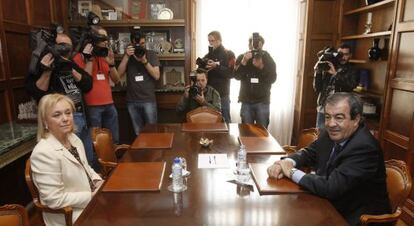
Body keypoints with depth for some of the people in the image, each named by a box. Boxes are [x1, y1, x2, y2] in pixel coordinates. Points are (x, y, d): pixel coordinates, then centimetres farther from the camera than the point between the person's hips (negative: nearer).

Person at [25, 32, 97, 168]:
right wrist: (47, 71, -24)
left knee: (90, 160, 18)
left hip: (81, 116, 7)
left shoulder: (70, 64, 13)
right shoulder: (40, 66, -5)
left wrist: (71, 69, -10)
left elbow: (88, 85, 3)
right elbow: (37, 94, -16)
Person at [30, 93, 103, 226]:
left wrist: (98, 181, -3)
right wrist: (92, 196, -19)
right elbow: (55, 200, -23)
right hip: (68, 215, -7)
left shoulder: (73, 138, 1)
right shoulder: (44, 152, -24)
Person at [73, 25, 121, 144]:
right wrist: (89, 59, -15)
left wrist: (111, 64, -5)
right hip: (92, 106, -6)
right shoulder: (80, 57, -4)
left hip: (109, 104, 6)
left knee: (114, 140, 12)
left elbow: (116, 80, 11)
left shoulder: (104, 56, 15)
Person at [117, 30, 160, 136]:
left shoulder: (151, 54, 3)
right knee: (138, 133, 9)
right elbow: (119, 74, -2)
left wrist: (145, 61, -18)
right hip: (132, 101, 2)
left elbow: (156, 76, -7)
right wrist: (127, 56, -12)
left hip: (148, 100, -2)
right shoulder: (128, 55, 10)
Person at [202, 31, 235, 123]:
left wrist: (217, 66, -23)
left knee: (225, 120, 4)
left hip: (222, 94, -4)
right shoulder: (207, 56, 12)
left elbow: (231, 73, -13)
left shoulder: (229, 54, 0)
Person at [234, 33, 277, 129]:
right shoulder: (241, 58, 1)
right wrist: (244, 62, -24)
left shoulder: (268, 59, 0)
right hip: (246, 101, 0)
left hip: (263, 101, 0)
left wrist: (261, 67, -23)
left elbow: (272, 79, -9)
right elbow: (236, 76, -10)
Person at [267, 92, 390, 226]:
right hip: (332, 207, 6)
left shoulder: (365, 148, -27)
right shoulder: (330, 133, -5)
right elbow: (309, 153, 8)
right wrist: (287, 162, -14)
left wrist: (292, 172, -20)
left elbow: (331, 188, -32)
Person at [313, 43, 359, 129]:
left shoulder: (352, 70, 5)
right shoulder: (327, 67, 7)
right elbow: (317, 89, 2)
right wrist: (317, 72, -11)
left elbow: (351, 85, -16)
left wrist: (335, 74, -26)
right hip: (323, 109, 2)